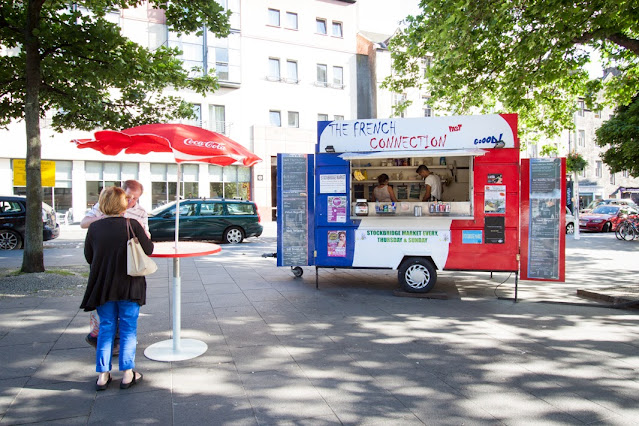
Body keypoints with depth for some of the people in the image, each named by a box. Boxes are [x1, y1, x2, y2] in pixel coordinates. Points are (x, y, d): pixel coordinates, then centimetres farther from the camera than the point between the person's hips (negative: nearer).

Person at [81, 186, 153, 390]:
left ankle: (102, 375, 16)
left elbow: (88, 256, 6)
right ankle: (127, 374, 11)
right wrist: (145, 235, 12)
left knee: (106, 328, 13)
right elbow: (148, 250, -6)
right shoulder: (132, 225, -12)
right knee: (128, 329, 8)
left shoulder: (94, 227, -3)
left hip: (103, 286, 3)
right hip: (129, 286, -2)